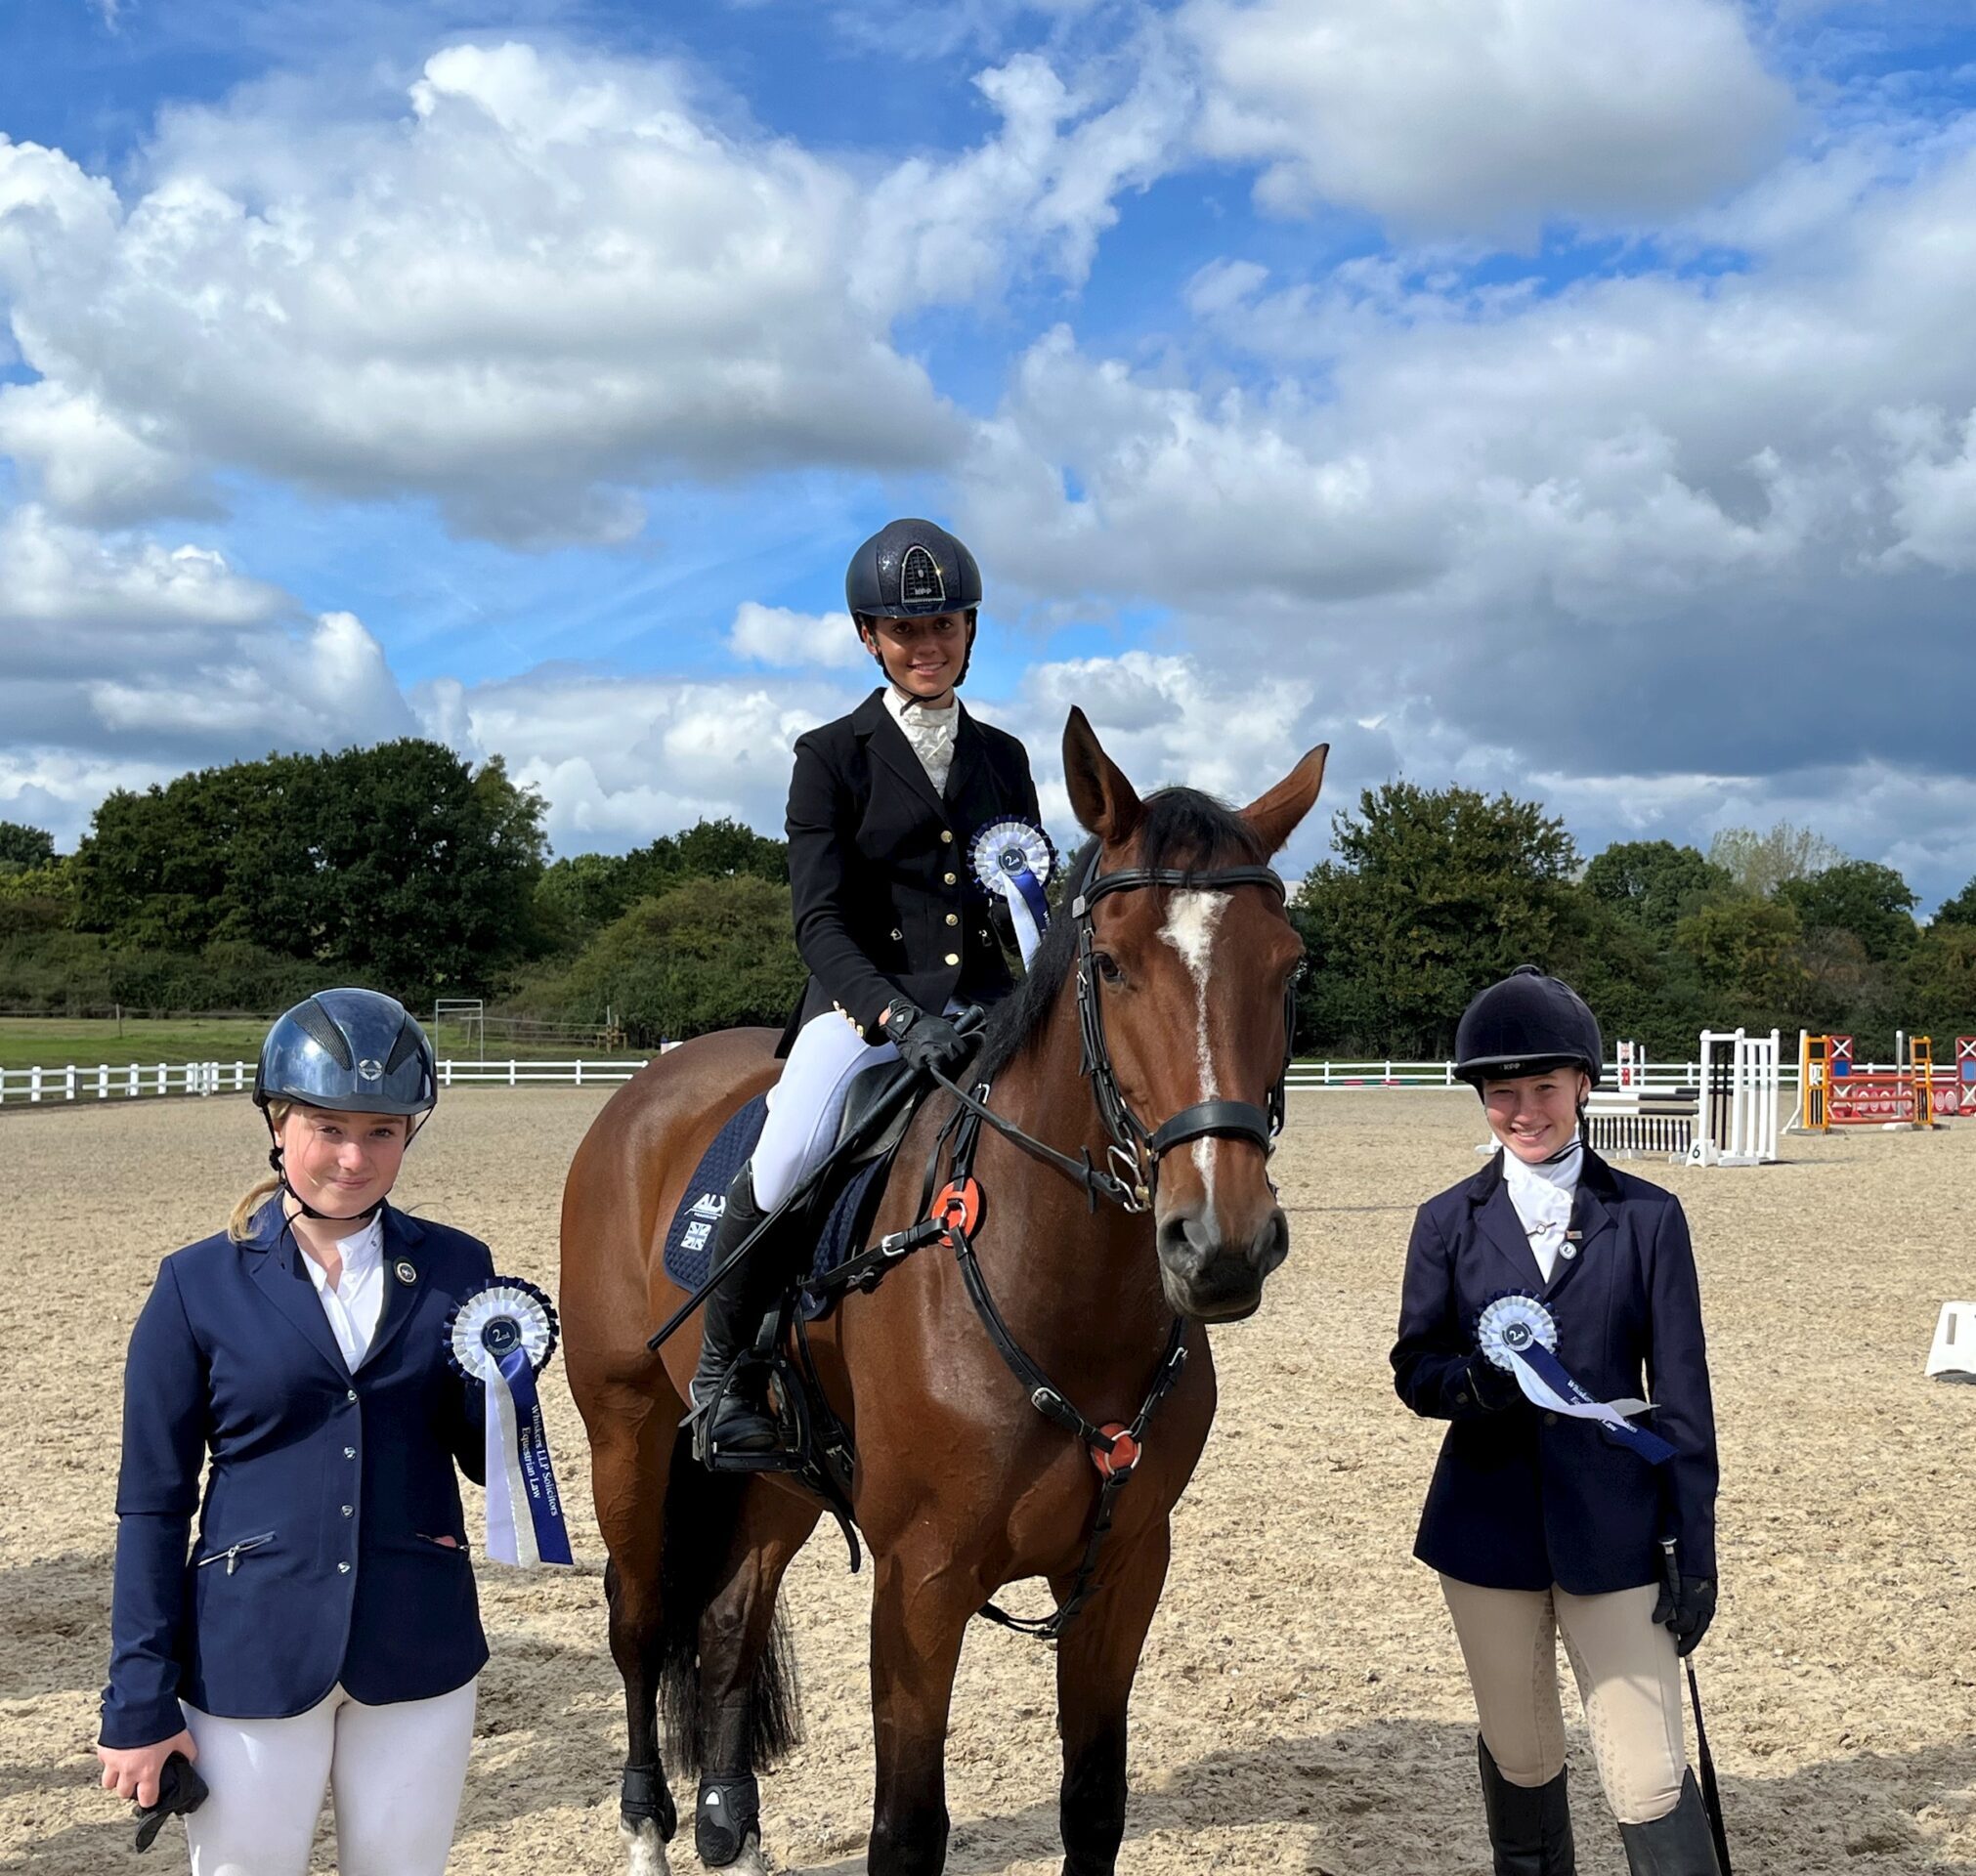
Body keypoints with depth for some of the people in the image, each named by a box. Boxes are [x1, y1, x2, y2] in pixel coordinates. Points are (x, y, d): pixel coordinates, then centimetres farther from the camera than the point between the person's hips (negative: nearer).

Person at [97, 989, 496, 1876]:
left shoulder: (454, 1269, 0)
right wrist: (140, 1703, -4)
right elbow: (153, 1503, -2)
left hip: (418, 1648, 2)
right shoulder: (199, 1284, -5)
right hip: (252, 1656, -1)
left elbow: (487, 1461, 5)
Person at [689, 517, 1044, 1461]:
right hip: (863, 1002, -4)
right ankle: (722, 1373, -7)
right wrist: (900, 1018, -22)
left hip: (984, 1008, 4)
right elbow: (819, 922, -6)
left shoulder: (1003, 758, 17)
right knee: (788, 1161, -30)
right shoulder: (832, 757, 5)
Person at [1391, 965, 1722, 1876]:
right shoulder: (1449, 1222, 3)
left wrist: (1695, 1550, -4)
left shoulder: (1646, 1218, 0)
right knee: (1519, 1757, 15)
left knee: (1648, 1778, -8)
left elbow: (1682, 1397, 0)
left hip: (1615, 1527, -2)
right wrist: (1474, 1382, -20)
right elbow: (1414, 1365, 3)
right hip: (1490, 1520, 2)